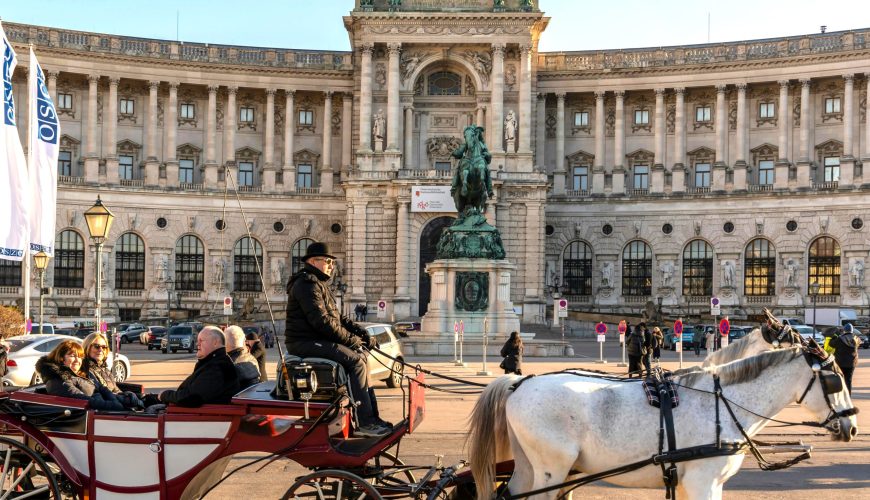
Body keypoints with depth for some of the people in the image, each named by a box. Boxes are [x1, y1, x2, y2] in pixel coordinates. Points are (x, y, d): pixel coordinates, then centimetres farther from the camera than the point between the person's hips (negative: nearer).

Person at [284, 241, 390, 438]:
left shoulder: (319, 284, 22)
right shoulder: (307, 284, -13)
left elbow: (337, 316, 21)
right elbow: (321, 320, -23)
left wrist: (362, 333, 6)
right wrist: (351, 339, -18)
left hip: (316, 340, 11)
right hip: (305, 342, -11)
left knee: (360, 356, 6)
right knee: (355, 360, -21)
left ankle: (371, 414, 4)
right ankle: (365, 422, -24)